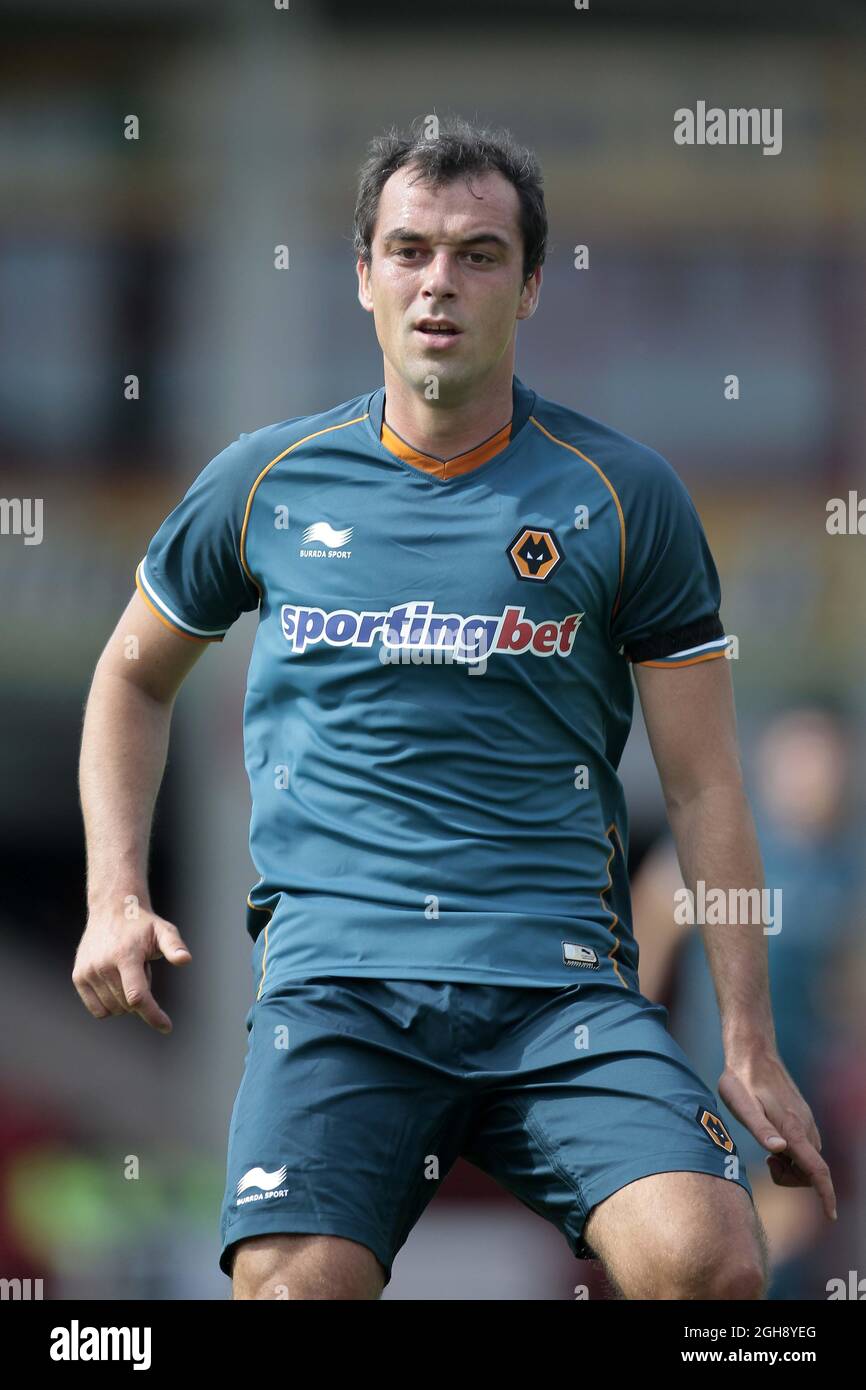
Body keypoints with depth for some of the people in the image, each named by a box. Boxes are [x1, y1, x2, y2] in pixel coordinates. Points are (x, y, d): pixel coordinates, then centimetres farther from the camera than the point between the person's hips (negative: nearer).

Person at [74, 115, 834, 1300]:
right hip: (332, 969, 1)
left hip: (563, 982, 0)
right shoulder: (266, 482, 10)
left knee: (709, 1262, -26)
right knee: (292, 1284, -25)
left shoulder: (624, 495, 7)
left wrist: (751, 1050, 4)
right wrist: (115, 899, 13)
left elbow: (705, 785, 9)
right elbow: (135, 677, 27)